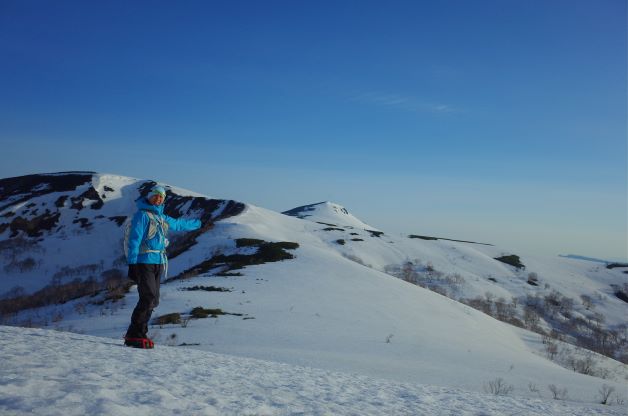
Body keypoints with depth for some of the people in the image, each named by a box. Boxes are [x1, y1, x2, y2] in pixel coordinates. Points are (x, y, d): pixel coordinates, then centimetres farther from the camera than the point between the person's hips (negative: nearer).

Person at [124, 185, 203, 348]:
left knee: (152, 300, 5)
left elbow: (179, 224, 40)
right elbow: (134, 240, -11)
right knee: (148, 298, -16)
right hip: (144, 262, -8)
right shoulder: (142, 215, -5)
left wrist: (197, 223, 54)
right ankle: (133, 336, -11)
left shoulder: (162, 218, 20)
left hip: (158, 264, 8)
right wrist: (132, 264, -17)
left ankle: (139, 334, 8)